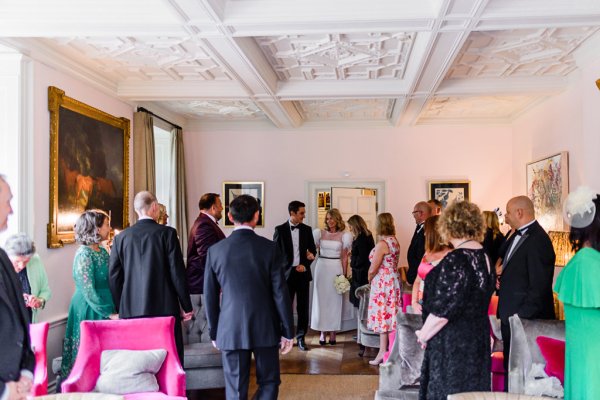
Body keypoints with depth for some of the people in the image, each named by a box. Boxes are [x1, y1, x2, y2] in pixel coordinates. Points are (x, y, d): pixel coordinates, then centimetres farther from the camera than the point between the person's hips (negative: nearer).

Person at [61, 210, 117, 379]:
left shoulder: (103, 252, 9)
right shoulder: (84, 254, -15)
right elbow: (88, 292, -18)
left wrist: (114, 310, 5)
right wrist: (109, 314, -16)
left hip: (105, 309, 8)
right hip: (90, 311, -8)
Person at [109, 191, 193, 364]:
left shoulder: (121, 237, 4)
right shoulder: (167, 233, -6)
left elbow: (114, 277, 5)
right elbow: (177, 273, -7)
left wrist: (120, 308, 16)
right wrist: (186, 306, 1)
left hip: (131, 310, 3)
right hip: (164, 308, -3)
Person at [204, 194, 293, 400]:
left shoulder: (215, 250, -3)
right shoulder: (269, 248, -8)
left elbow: (210, 296, 3)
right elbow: (280, 293, -6)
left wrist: (214, 332, 14)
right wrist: (288, 331, 3)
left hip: (230, 330, 2)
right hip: (265, 328, -1)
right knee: (269, 382, 14)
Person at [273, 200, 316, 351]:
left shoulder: (307, 229, 7)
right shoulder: (280, 230, -2)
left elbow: (312, 250, 10)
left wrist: (305, 265, -7)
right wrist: (290, 268, -7)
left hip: (303, 272, 2)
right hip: (287, 273, -2)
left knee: (303, 307, 5)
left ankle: (301, 337, 15)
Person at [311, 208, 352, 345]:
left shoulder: (343, 235, 0)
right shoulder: (321, 233, 5)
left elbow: (344, 257, 1)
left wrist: (344, 274, -3)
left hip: (336, 268, -1)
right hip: (322, 267, 2)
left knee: (334, 299, 4)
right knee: (321, 299, 4)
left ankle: (332, 332, 14)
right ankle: (323, 332, 13)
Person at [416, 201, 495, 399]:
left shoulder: (455, 260, -20)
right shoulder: (484, 257, 5)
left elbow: (444, 308, -20)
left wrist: (424, 334, -6)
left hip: (452, 343, -8)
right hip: (478, 337, 8)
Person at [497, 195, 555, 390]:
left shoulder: (538, 240, -19)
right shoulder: (516, 236, 11)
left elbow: (539, 286, -21)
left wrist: (521, 316, -19)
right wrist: (501, 280, 2)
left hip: (526, 320, -9)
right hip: (511, 317, 9)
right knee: (510, 368, 17)